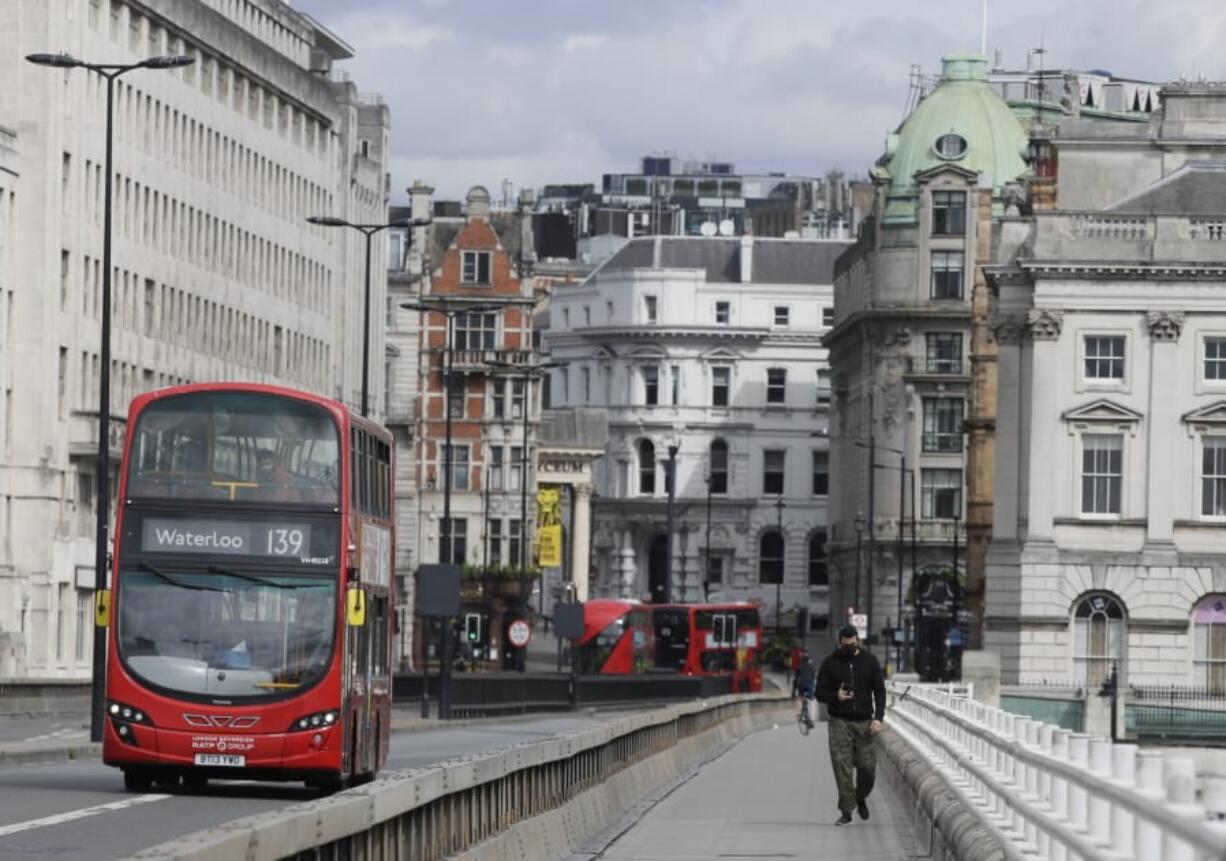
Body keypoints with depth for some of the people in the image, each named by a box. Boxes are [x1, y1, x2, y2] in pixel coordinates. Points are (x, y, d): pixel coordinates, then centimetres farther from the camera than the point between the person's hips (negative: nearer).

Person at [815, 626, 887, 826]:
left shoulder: (869, 662, 7)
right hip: (840, 722, -1)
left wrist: (878, 718, -6)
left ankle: (861, 798, 28)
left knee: (868, 766, -1)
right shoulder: (830, 664, 4)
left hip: (865, 723, 1)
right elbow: (820, 693, 5)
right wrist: (835, 697, -16)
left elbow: (879, 691, 6)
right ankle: (846, 811, -3)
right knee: (842, 766, -8)